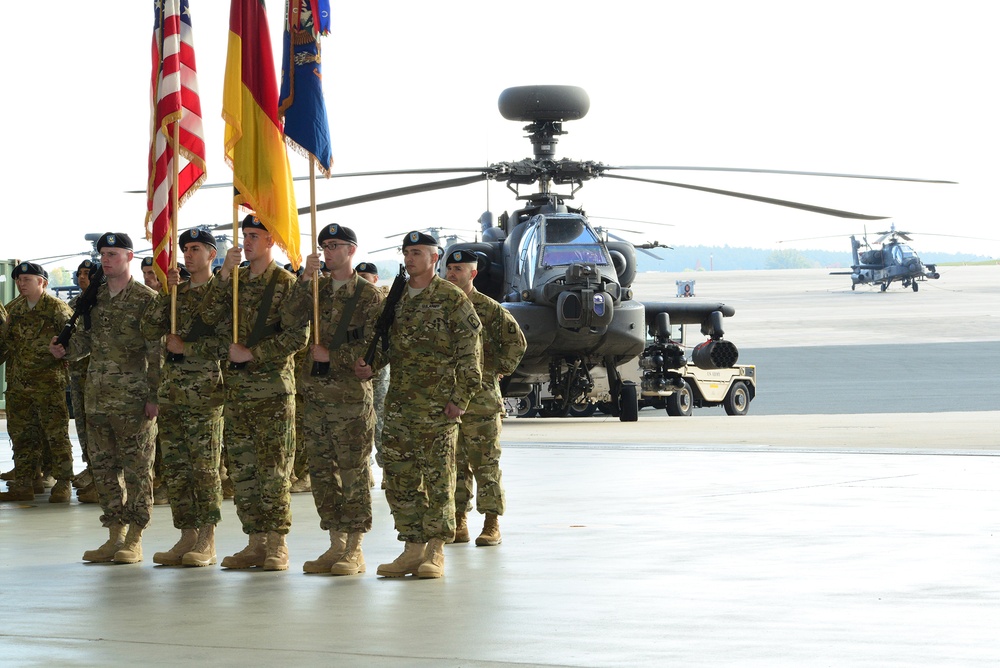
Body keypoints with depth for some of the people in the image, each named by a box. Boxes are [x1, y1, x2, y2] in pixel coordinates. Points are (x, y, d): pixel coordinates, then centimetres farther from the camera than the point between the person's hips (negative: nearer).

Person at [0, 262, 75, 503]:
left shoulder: (57, 308, -6)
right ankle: (23, 484, 15)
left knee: (57, 433, -3)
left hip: (50, 383, -6)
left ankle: (63, 483, 3)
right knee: (22, 434, 9)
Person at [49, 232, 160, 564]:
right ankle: (115, 536, 16)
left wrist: (153, 396, -14)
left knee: (137, 469, -2)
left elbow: (157, 352, -9)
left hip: (134, 400, -7)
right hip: (98, 398, 7)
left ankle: (134, 540, 2)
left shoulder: (146, 299, -6)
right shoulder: (94, 298, 13)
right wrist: (65, 349, -2)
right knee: (104, 468, 9)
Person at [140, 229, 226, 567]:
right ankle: (187, 537, 11)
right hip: (171, 387, 7)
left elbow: (226, 342, -13)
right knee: (175, 466, 6)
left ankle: (207, 543, -1)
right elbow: (150, 330, 5)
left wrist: (186, 348, -9)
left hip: (205, 390, -7)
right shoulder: (176, 292, 16)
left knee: (205, 466, -4)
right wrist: (166, 292, -4)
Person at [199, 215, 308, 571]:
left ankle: (277, 545, -2)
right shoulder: (236, 282, 13)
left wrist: (251, 353, -14)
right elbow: (209, 317, 0)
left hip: (273, 388, -6)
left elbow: (296, 337, -12)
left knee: (273, 468, -5)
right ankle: (256, 542, 12)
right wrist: (224, 274, -9)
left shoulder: (286, 283, -5)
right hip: (236, 387, 6)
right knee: (242, 468, 6)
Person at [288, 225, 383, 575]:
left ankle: (354, 550, 0)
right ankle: (336, 545, 14)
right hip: (315, 392, 6)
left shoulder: (368, 294, -2)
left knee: (353, 472, -4)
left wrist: (332, 355, -10)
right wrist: (306, 279, -13)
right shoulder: (317, 288, 14)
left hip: (351, 393, -6)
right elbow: (293, 317, -3)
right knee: (321, 471, 7)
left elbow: (374, 347, -7)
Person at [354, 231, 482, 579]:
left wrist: (460, 397, -11)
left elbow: (469, 351, -6)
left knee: (438, 478, -3)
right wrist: (370, 366, 1)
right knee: (399, 478, 5)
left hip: (437, 404, -6)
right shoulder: (396, 298, 15)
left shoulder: (452, 298, -3)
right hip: (399, 403, 6)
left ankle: (435, 551, 1)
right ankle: (413, 547, 12)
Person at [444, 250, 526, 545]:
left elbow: (517, 342, -1)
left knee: (486, 463, -4)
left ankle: (492, 524, -2)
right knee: (454, 463, 7)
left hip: (481, 396, -5)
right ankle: (459, 521, 13)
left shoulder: (490, 309, -3)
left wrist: (500, 369, -2)